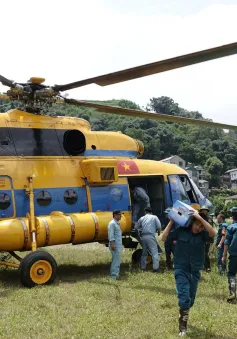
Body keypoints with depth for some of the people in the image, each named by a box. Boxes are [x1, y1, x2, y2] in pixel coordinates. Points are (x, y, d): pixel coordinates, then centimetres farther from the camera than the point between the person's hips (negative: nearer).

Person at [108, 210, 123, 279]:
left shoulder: (117, 223, 19)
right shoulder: (112, 223, -12)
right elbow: (111, 235, -19)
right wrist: (112, 244, -26)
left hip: (118, 245, 10)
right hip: (115, 245, -10)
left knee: (117, 260, 13)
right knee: (116, 260, -11)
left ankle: (116, 274, 19)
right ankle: (114, 275, -9)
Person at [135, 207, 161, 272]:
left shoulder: (142, 218, 13)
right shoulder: (154, 217, 5)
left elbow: (136, 227, 14)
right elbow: (159, 227, -3)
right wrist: (157, 230, 17)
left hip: (143, 237, 4)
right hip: (151, 236, -4)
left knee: (144, 252, 15)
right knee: (154, 252, -3)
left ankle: (143, 267, 17)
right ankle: (155, 267, -12)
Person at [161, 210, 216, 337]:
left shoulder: (202, 234, -5)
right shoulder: (181, 231, -5)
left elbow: (213, 233, -26)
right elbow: (163, 238, -6)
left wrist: (200, 217, -28)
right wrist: (171, 222, -10)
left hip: (195, 271, 3)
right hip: (181, 269, -2)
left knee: (190, 299, 16)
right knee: (184, 298, -14)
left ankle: (183, 317, 41)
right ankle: (183, 326, -1)